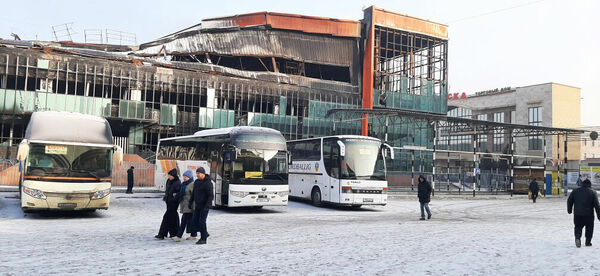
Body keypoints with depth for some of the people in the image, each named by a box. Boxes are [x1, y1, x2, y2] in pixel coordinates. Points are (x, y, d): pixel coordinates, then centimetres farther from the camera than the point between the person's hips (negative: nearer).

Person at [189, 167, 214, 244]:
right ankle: (205, 233, 25)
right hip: (197, 205, 8)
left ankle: (203, 239, 2)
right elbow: (193, 193, 20)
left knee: (202, 221, -8)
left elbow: (211, 196, -19)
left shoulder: (208, 183, -16)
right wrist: (190, 202, 15)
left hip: (204, 205, -8)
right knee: (195, 221, 8)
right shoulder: (196, 182, 9)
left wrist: (207, 206, -25)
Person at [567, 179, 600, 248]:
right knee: (589, 228, 16)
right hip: (589, 215, -1)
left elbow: (569, 201, 7)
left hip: (577, 214, 2)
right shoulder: (592, 192, -4)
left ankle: (577, 237, -11)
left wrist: (569, 210, 21)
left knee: (578, 227, 14)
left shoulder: (575, 191, 3)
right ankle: (588, 242, 18)